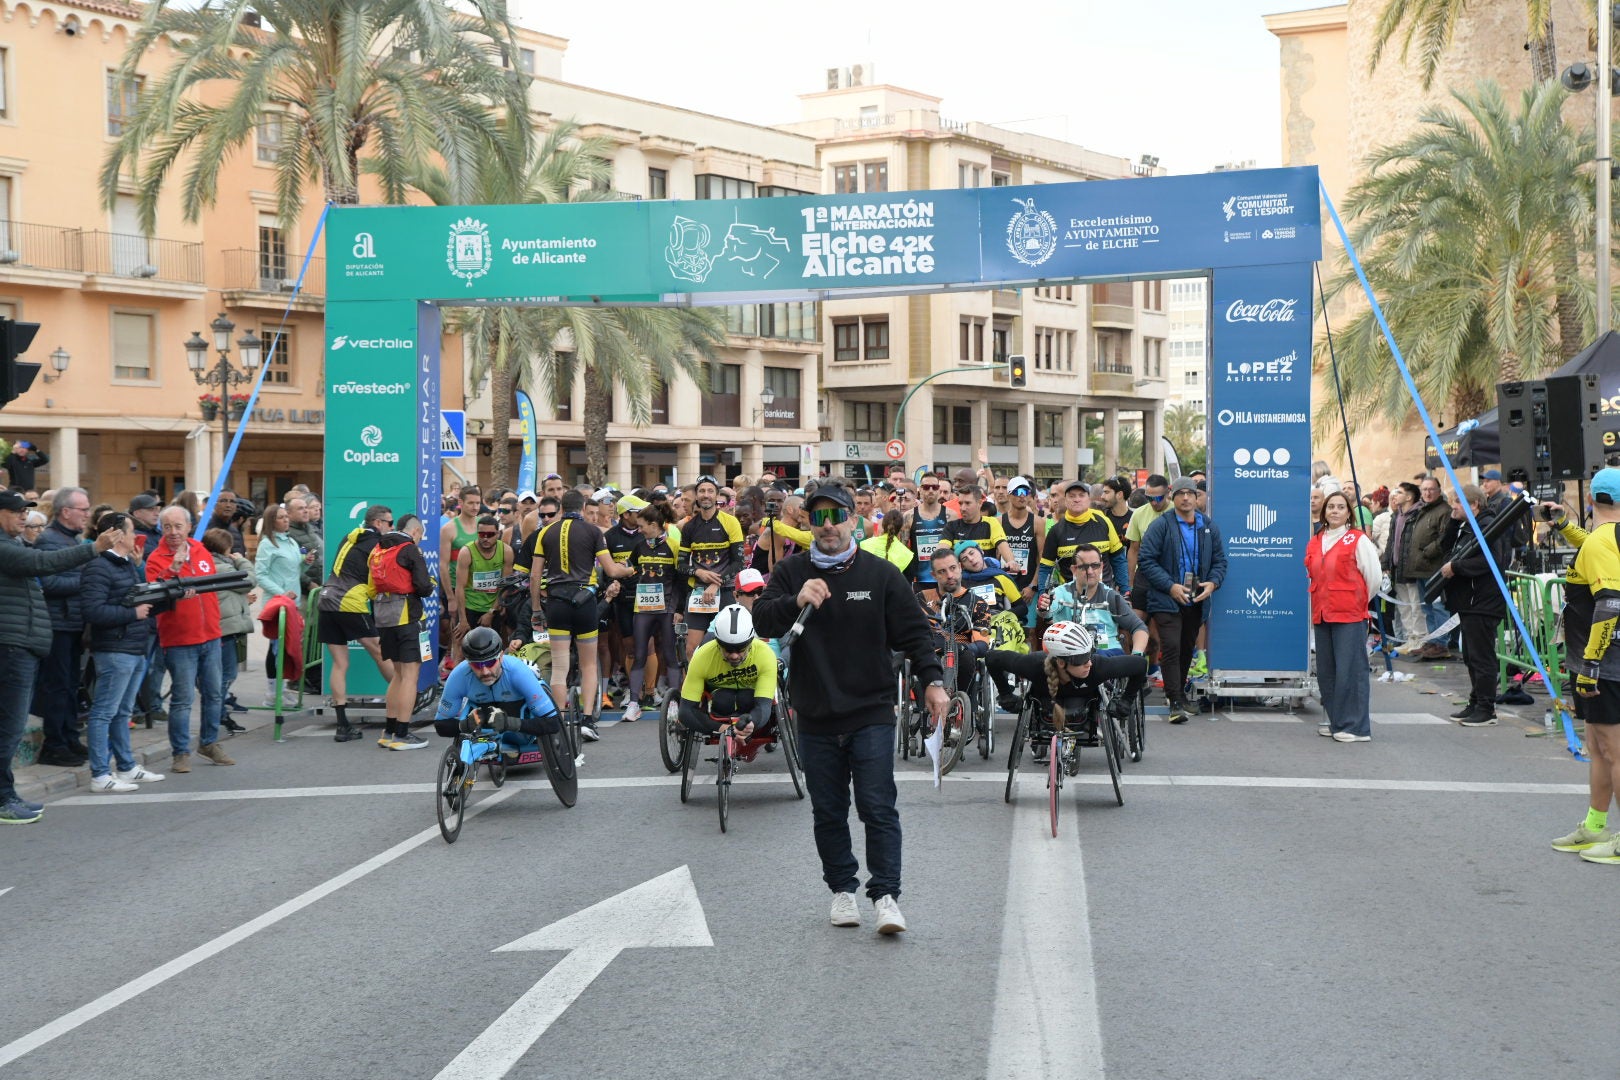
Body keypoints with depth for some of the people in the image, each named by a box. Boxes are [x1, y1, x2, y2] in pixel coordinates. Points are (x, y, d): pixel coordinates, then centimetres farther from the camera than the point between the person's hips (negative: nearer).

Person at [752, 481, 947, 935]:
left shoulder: (880, 573, 2)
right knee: (828, 812, 10)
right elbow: (763, 621, -7)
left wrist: (933, 680, -7)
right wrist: (796, 601, -25)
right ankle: (842, 889, 24)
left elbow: (914, 632, 4)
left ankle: (886, 894, -2)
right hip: (815, 717, 2)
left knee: (878, 808, -6)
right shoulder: (791, 572, 5)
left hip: (871, 715, -2)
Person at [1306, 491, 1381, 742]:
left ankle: (1356, 727, -3)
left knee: (1350, 670, -7)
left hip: (1350, 617, -7)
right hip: (1321, 615, 7)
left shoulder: (1358, 540, -5)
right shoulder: (1315, 543, 14)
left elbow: (1374, 576, -3)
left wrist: (1359, 601, 7)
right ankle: (1336, 722, 20)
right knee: (1326, 672, 10)